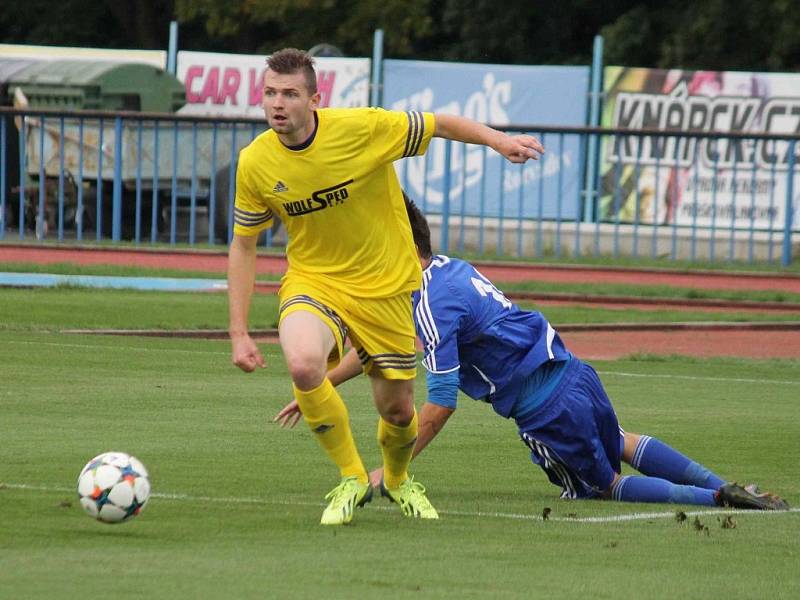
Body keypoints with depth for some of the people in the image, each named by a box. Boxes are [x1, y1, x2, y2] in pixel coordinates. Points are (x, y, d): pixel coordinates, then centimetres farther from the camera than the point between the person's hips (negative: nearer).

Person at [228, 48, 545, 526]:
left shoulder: (363, 128, -20)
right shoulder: (255, 163, -11)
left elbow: (439, 125, -4)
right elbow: (243, 245, 1)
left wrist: (499, 141, -18)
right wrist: (239, 333, -3)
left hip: (385, 288, 0)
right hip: (313, 283, 0)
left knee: (397, 410, 7)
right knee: (303, 364, -31)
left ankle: (398, 479, 45)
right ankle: (352, 480, -8)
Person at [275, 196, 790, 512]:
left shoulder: (433, 307, -19)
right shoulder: (447, 268, 9)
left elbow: (440, 405, -21)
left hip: (545, 409, -8)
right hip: (572, 371, 8)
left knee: (602, 486, 13)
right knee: (618, 444, 34)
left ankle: (716, 498, -2)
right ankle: (723, 486, 27)